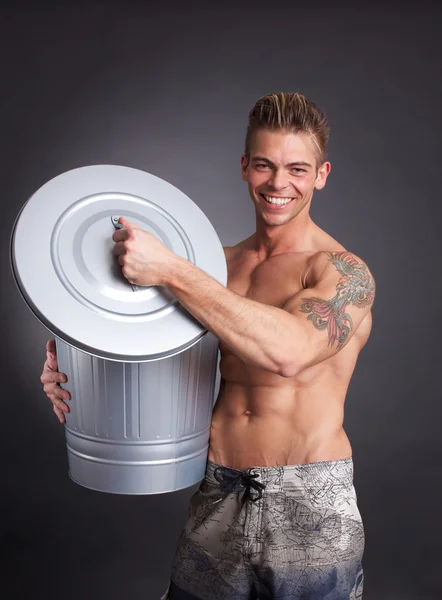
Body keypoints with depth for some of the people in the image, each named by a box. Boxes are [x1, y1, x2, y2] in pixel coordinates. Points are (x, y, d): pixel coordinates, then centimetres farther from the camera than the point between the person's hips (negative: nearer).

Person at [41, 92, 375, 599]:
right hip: (217, 500, 4)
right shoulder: (219, 263, 7)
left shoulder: (345, 272, -10)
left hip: (310, 506, -4)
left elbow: (290, 351, -29)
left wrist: (169, 270, -27)